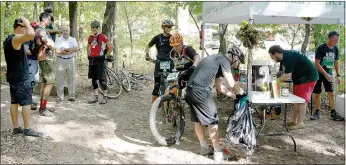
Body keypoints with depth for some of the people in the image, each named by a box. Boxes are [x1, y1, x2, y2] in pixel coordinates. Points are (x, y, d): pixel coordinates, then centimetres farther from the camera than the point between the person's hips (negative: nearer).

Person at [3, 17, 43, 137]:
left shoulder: (8, 39, 14)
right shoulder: (15, 38, -18)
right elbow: (31, 34, -37)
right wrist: (27, 22, -20)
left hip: (13, 76, 10)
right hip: (21, 77, -10)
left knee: (14, 101, 10)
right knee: (26, 102, -5)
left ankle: (16, 128, 15)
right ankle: (27, 129, -2)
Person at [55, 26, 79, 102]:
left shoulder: (73, 39, 12)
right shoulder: (58, 39, 6)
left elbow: (76, 48, -5)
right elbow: (57, 51, -8)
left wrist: (65, 49, -12)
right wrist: (70, 51, -11)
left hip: (71, 60, 1)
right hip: (60, 60, -1)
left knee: (71, 78, 3)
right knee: (60, 79, -2)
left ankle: (72, 96, 10)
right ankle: (60, 97, 3)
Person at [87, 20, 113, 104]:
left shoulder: (102, 37, -7)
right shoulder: (90, 37, 12)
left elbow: (111, 47, -9)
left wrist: (106, 56, -6)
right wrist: (88, 55, 19)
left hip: (100, 60, -7)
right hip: (91, 60, 7)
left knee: (101, 79, -5)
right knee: (93, 79, 9)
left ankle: (105, 97, 5)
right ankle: (96, 97, 17)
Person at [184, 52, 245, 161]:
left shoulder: (216, 59, 26)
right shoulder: (224, 60, -2)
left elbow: (219, 86, 27)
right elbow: (231, 84, -8)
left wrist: (234, 95, 26)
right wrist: (242, 93, 9)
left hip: (190, 89, 10)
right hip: (201, 91, -10)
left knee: (197, 120, 19)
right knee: (212, 121, 0)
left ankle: (204, 148, 33)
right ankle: (218, 153, 8)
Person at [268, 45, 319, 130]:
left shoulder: (289, 57, -24)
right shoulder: (284, 57, 6)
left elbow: (287, 75, -26)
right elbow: (286, 74, 11)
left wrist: (277, 81, -15)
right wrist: (279, 80, 1)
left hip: (308, 77, -10)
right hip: (299, 78, 10)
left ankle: (300, 123, -6)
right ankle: (294, 120, 17)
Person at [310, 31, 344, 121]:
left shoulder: (335, 49, 0)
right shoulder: (321, 48, -17)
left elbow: (336, 62, 11)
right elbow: (316, 63, -20)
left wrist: (338, 75, 4)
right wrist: (326, 74, -24)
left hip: (329, 74, 4)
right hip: (318, 74, -4)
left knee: (331, 93, -2)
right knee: (317, 93, 1)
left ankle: (333, 113, 4)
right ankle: (317, 112, 13)